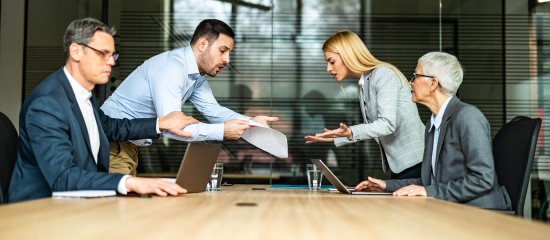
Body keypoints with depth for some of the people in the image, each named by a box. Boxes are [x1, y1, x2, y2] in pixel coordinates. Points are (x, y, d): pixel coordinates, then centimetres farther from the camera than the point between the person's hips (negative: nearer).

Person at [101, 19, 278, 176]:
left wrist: (251, 121, -10)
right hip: (112, 143, -9)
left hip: (128, 146, 9)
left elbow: (213, 110, 5)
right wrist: (222, 131, -29)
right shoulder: (170, 68, -26)